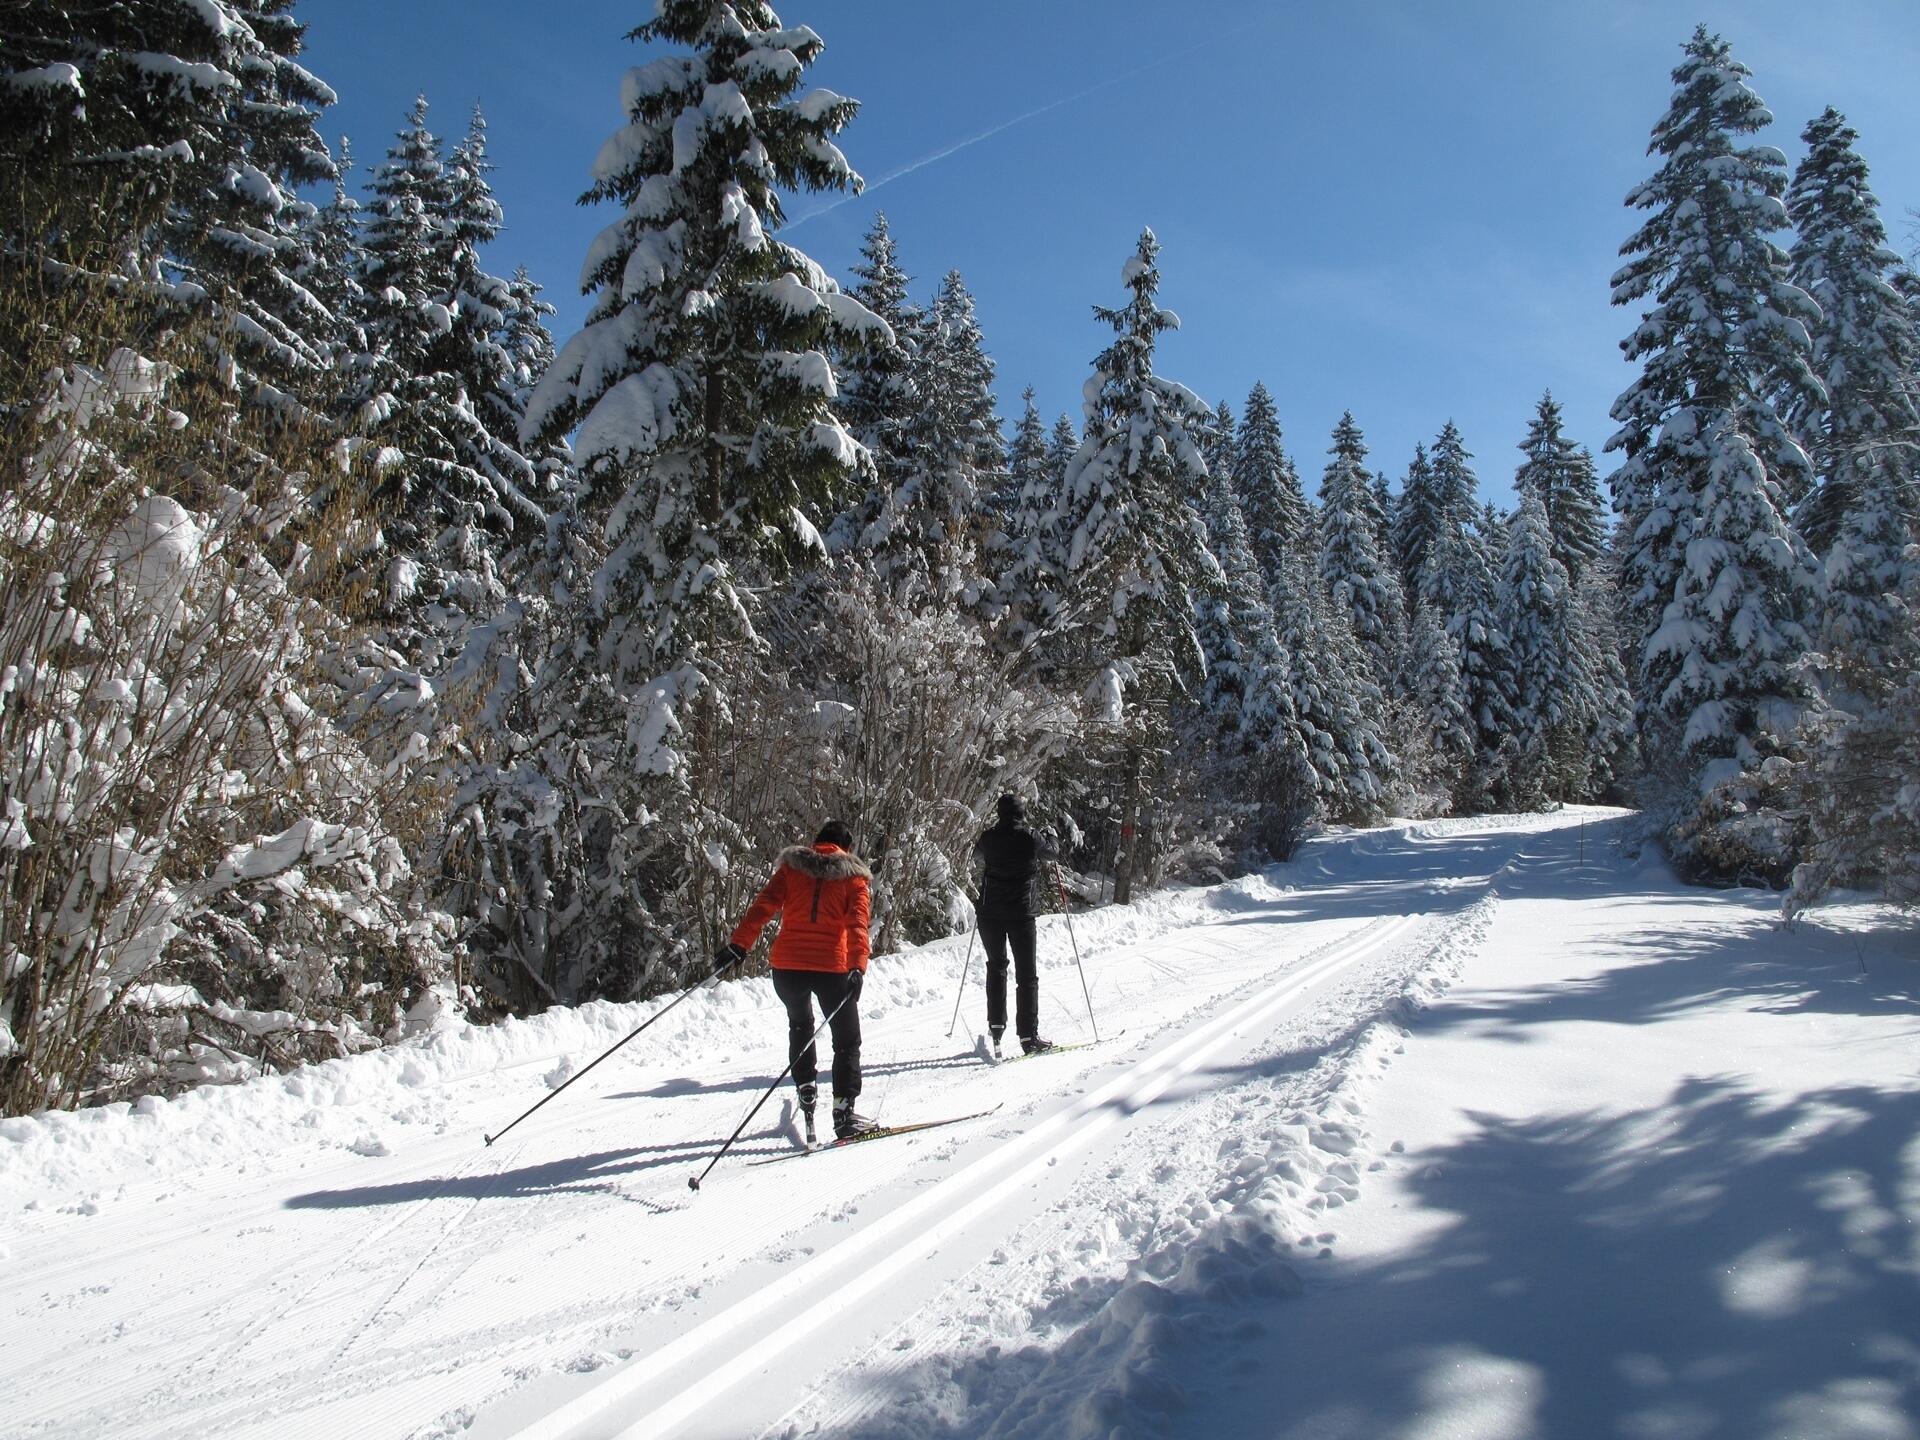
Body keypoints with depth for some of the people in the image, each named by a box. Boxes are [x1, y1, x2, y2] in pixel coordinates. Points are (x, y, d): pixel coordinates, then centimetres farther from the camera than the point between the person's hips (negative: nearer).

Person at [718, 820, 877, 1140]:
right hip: (833, 967, -2)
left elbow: (764, 905, 0)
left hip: (788, 964, 3)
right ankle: (844, 1112, 0)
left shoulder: (792, 867, 11)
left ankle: (806, 1089, 24)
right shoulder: (854, 876, 7)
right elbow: (857, 924, -7)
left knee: (800, 1026, 30)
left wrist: (739, 943, -3)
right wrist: (858, 966, -17)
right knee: (847, 1040, 10)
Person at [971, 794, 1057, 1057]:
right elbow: (1050, 853, 12)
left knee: (996, 966, 21)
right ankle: (1028, 1036, 0)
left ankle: (996, 1024, 18)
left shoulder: (988, 837, 0)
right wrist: (1046, 845, 35)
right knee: (1026, 974, 4)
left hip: (989, 913, 3)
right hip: (1020, 914, -3)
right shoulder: (1030, 839, -8)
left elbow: (977, 855, 22)